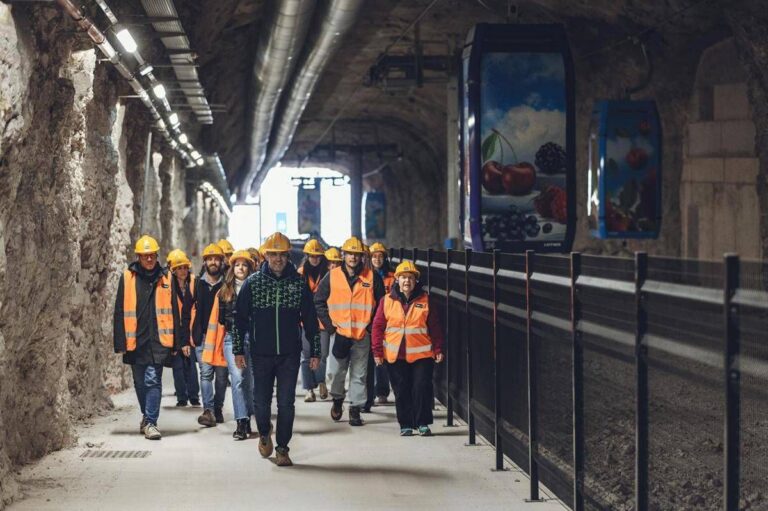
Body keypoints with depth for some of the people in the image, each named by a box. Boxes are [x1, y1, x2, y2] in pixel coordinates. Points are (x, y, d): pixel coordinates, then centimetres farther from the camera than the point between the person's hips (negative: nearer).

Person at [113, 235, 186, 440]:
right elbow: (119, 312, 2)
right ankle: (147, 416, 32)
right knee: (140, 382, 14)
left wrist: (176, 342, 3)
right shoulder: (128, 278, 2)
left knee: (153, 381, -10)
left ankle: (150, 422, -7)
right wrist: (120, 342, -3)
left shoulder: (165, 278, 4)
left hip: (158, 340, -1)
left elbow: (174, 311, 7)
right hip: (135, 340, 2)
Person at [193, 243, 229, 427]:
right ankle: (208, 410, -13)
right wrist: (192, 335, 2)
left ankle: (217, 409, 17)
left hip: (222, 335, 0)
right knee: (206, 373, -8)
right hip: (203, 336, 0)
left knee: (222, 375, 5)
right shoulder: (197, 284, 8)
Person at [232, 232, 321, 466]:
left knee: (286, 403, 0)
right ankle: (264, 434, 34)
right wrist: (238, 350, 1)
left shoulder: (299, 283, 2)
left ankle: (282, 448, 10)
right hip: (261, 354, 0)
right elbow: (240, 317, 3)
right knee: (261, 402, 6)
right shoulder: (253, 282, 0)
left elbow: (310, 319, 6)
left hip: (290, 354, 0)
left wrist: (315, 352, 5)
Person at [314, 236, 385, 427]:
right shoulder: (332, 276, 2)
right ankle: (337, 399, 28)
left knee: (359, 375, 4)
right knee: (335, 372, 1)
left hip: (363, 334, 0)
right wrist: (329, 324, 1)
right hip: (339, 333, 0)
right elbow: (319, 301, 8)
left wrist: (372, 326, 0)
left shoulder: (372, 277, 1)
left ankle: (355, 409, 12)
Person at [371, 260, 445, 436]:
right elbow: (378, 326, 3)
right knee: (401, 392, 7)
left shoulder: (425, 300, 2)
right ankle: (406, 425, 16)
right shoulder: (387, 301, 1)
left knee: (422, 389, -5)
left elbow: (435, 327, 5)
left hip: (421, 354, -1)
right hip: (395, 355, 1)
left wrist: (438, 349, 2)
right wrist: (377, 352, 1)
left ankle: (423, 423, 6)